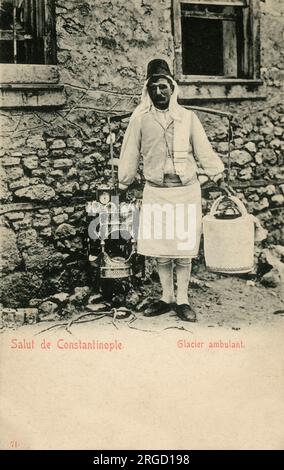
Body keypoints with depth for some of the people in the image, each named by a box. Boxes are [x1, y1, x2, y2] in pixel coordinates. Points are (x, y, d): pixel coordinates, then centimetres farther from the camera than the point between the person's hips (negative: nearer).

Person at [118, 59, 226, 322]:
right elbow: (130, 154, 7)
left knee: (184, 247, 3)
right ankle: (166, 298, 20)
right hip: (155, 192, 0)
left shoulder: (187, 117, 4)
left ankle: (182, 300, 14)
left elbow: (203, 150, 5)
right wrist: (123, 184, 10)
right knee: (160, 247, 5)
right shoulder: (140, 118, 2)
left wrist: (219, 176, 1)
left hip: (186, 190, 0)